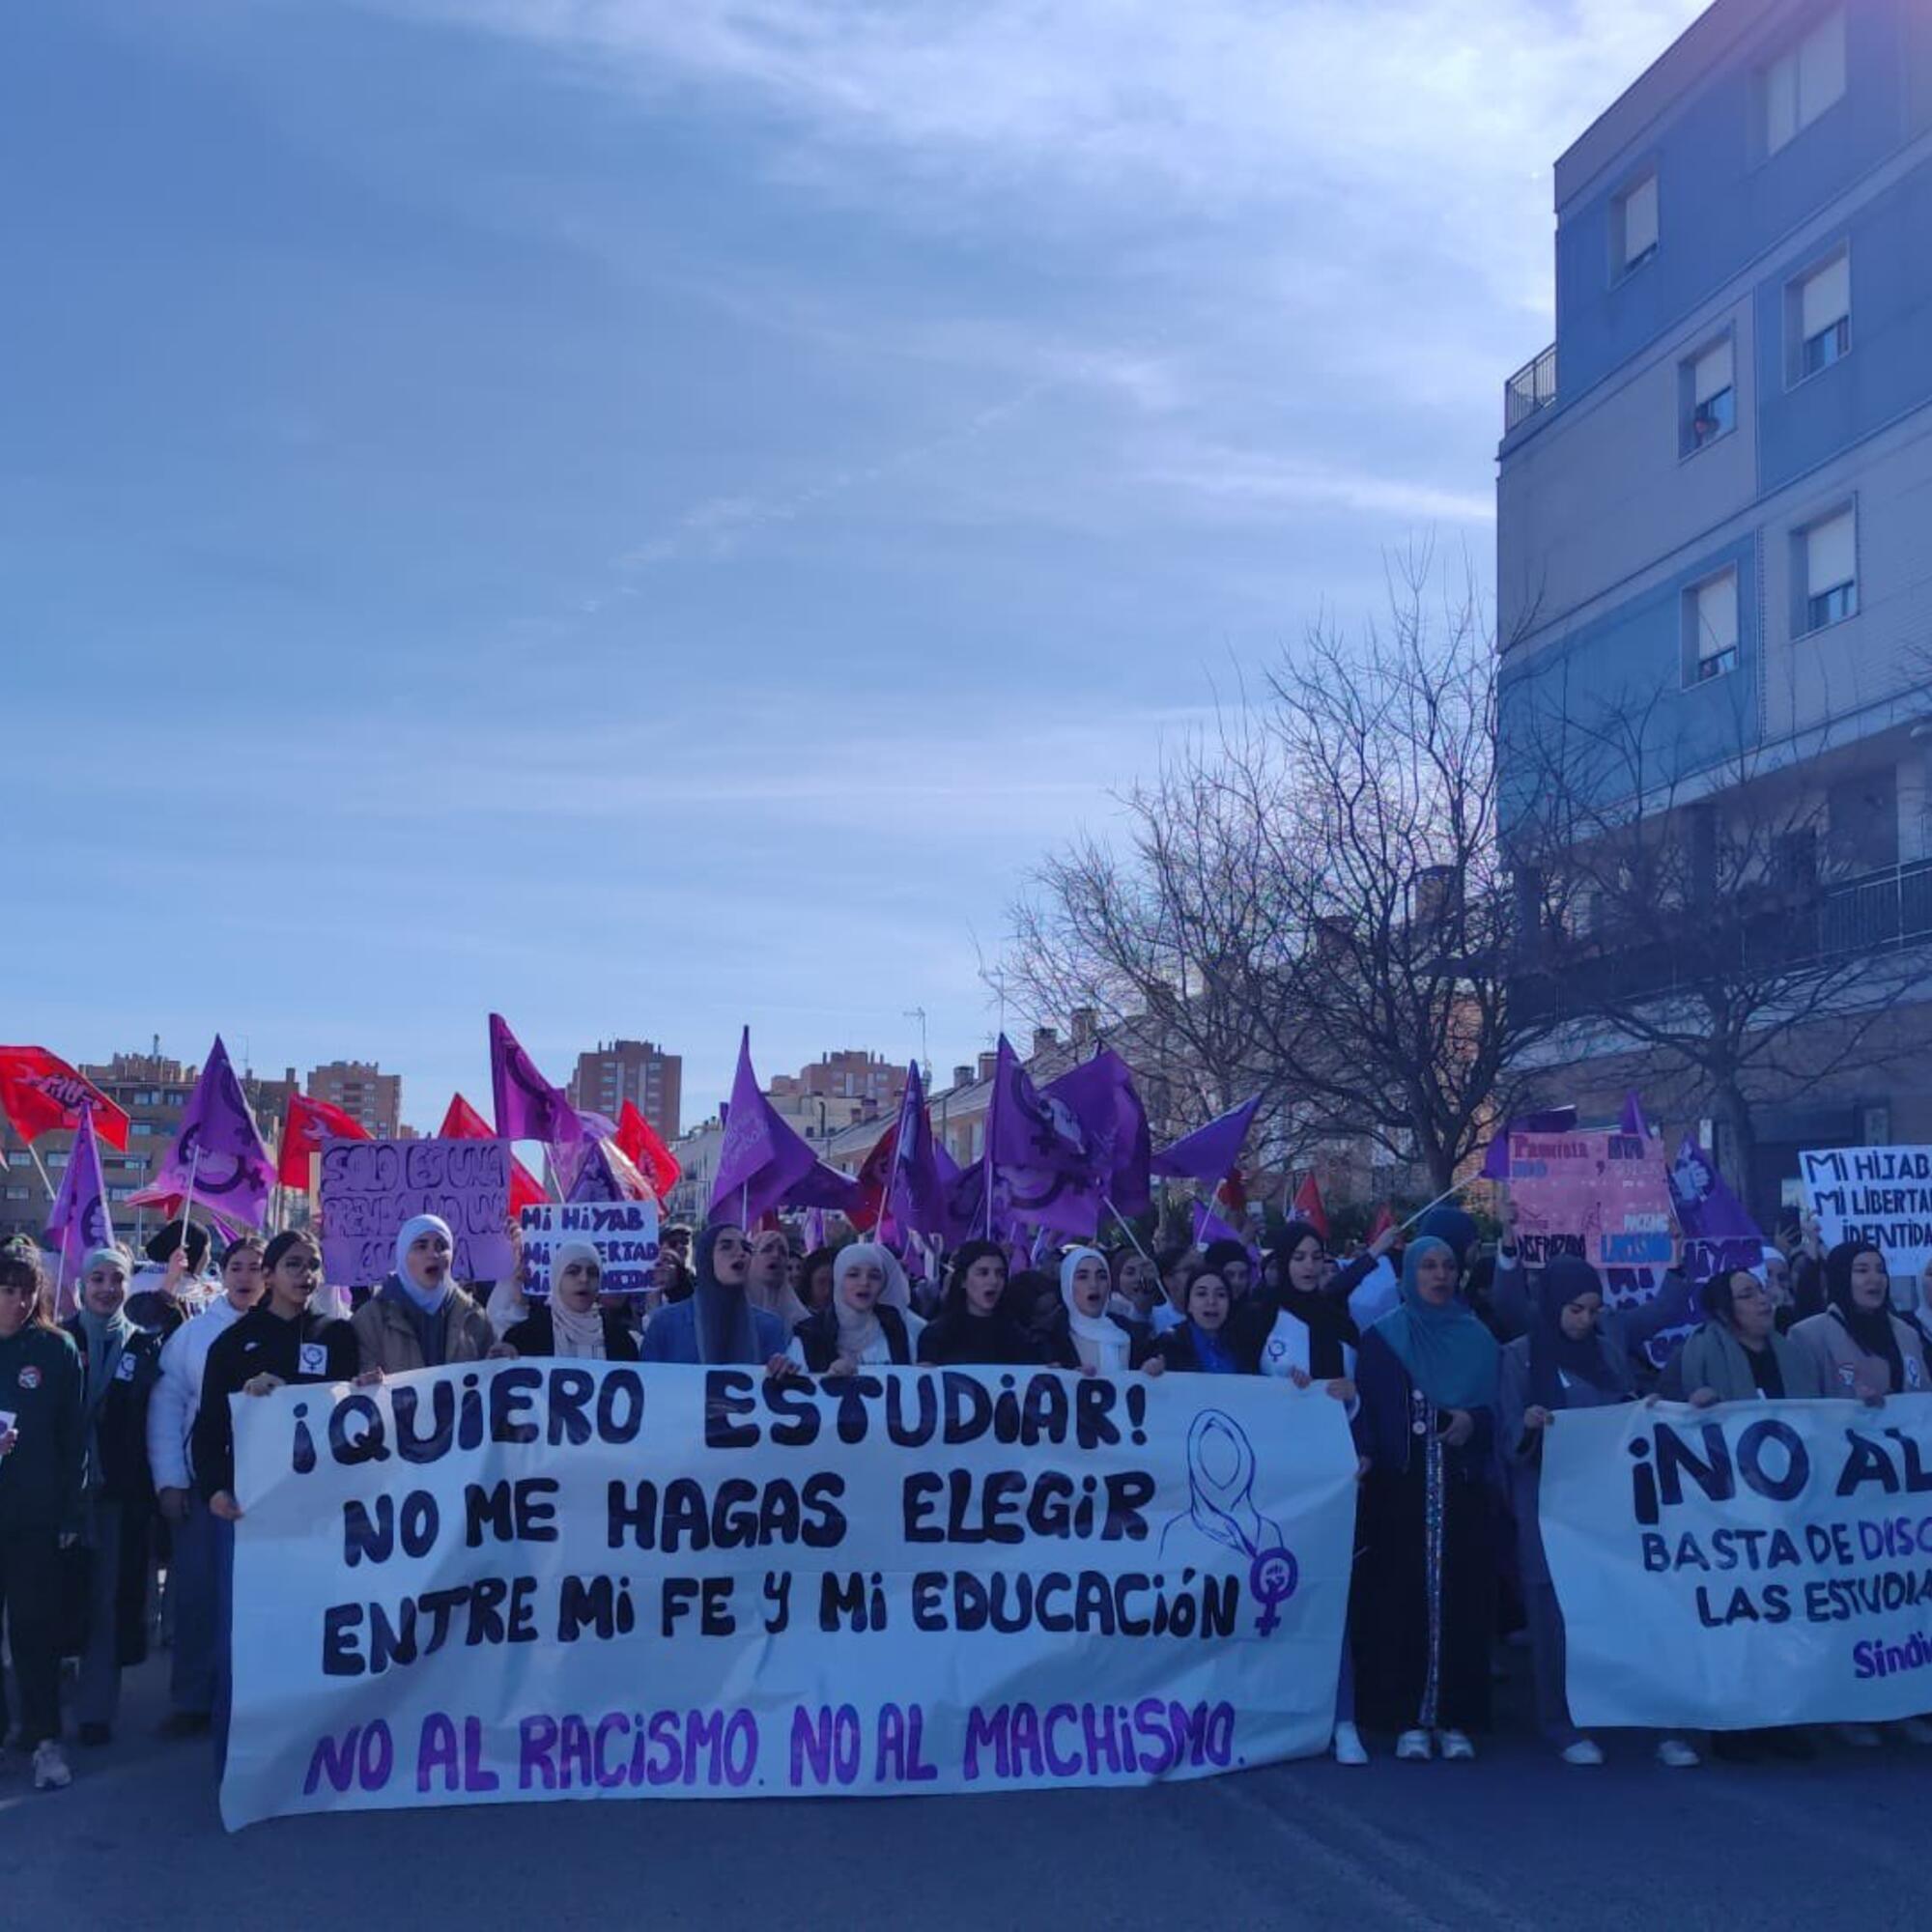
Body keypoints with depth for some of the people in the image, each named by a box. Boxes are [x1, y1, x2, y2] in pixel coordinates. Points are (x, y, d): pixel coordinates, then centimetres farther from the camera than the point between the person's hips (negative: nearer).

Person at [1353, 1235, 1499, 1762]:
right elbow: (1364, 1407, 1)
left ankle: (1454, 1718, 4)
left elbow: (1497, 1404, 10)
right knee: (1403, 1597, -4)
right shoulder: (1382, 1337, 6)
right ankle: (1408, 1719, 1)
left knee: (1460, 1597, -2)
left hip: (1461, 1486, 2)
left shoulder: (1477, 1338, 12)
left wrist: (1473, 1421, -11)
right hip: (1399, 1486, -2)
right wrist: (1365, 1454, -16)